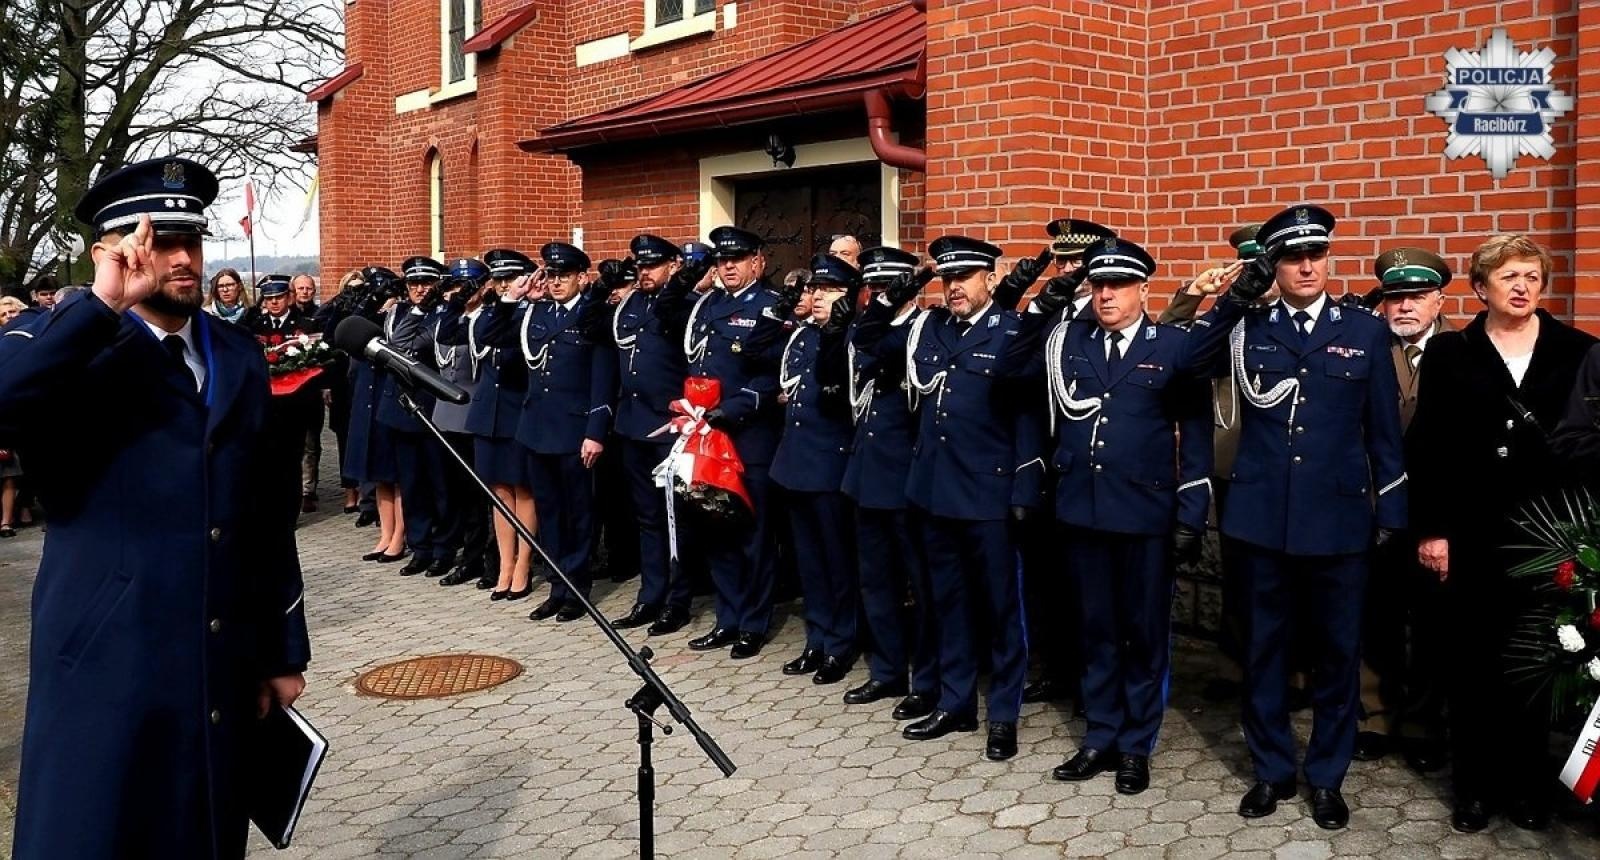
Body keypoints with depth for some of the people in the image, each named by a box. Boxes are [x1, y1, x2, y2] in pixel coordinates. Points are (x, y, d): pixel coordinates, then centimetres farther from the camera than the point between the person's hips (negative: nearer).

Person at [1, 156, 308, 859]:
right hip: (105, 666, -4)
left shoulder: (239, 358, 10)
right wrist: (105, 305, -26)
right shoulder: (74, 350, -4)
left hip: (223, 670, 5)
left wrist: (283, 651, 14)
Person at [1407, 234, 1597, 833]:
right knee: (1472, 660, 6)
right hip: (1472, 534, -1)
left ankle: (1527, 783, 21)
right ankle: (1476, 785, 18)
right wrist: (1431, 529, -6)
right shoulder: (1450, 352, 2)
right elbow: (1427, 446, -1)